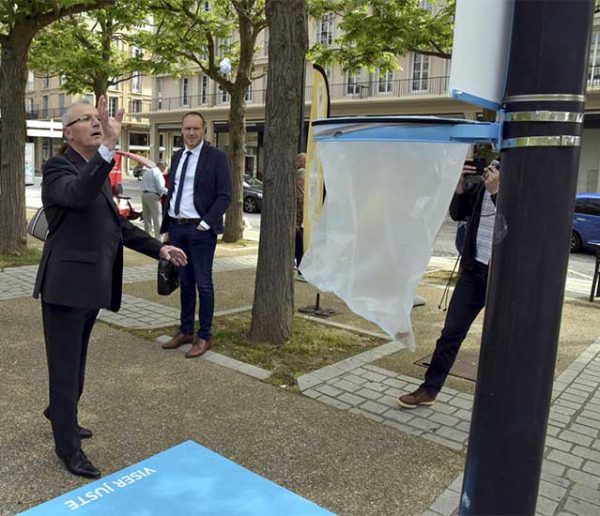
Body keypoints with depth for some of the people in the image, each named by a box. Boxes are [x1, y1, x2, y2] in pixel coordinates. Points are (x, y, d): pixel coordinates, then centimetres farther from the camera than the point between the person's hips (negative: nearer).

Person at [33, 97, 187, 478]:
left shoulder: (99, 171, 14)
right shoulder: (58, 168, -12)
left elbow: (117, 223, 18)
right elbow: (79, 195, -36)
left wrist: (158, 248, 10)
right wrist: (108, 148, -47)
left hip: (92, 283, 8)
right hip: (67, 283, -8)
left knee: (76, 359, 23)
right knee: (66, 365, 3)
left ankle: (61, 413, 45)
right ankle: (68, 446, 17)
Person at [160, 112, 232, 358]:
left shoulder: (216, 157, -5)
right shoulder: (177, 156, 13)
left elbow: (225, 195, -10)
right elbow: (171, 190, 18)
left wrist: (206, 223, -17)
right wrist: (167, 222, 10)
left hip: (200, 229, -6)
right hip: (176, 227, 6)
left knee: (203, 283, 1)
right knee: (185, 282, 14)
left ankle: (204, 337, 12)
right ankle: (185, 331, 26)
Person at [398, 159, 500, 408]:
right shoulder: (483, 181, 7)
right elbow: (457, 213, 9)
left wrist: (495, 190, -25)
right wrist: (460, 186, -7)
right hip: (474, 268, 5)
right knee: (451, 332, 7)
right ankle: (429, 390, 18)